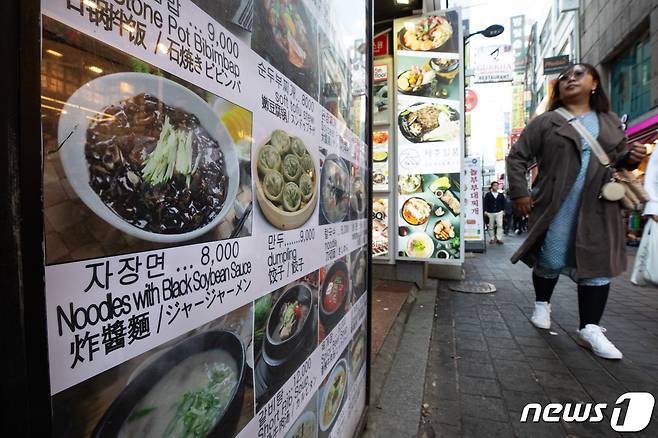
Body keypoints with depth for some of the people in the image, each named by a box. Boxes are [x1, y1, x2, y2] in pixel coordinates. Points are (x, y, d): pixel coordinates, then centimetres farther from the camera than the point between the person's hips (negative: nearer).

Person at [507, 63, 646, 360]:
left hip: (599, 208, 4)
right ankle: (542, 304, 29)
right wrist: (519, 193, -10)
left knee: (598, 264, 1)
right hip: (556, 207, -4)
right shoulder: (545, 122, 3)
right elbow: (517, 157, -1)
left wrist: (631, 158, 0)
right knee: (550, 261, 3)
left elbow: (618, 159, 25)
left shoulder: (610, 122, 17)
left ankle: (589, 330, 10)